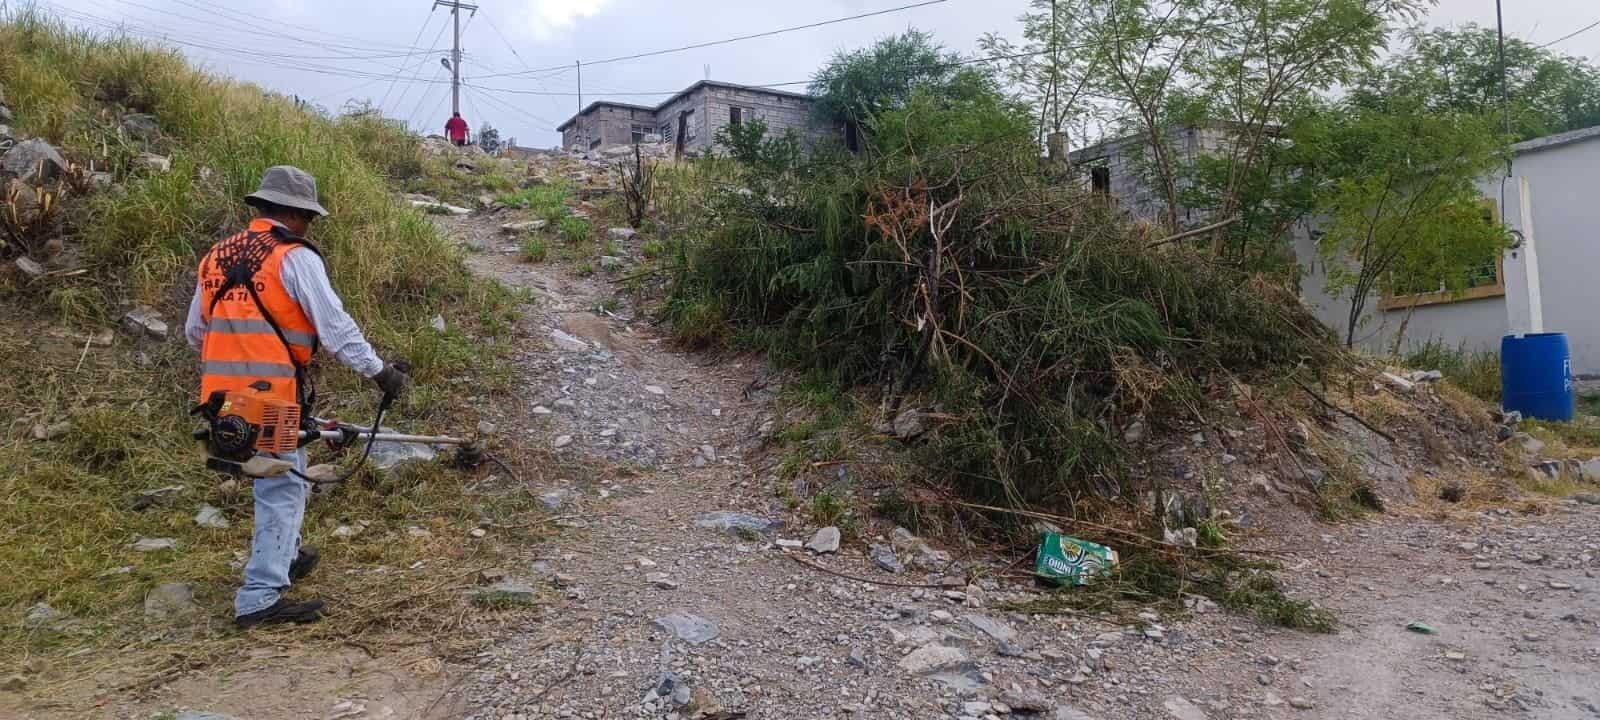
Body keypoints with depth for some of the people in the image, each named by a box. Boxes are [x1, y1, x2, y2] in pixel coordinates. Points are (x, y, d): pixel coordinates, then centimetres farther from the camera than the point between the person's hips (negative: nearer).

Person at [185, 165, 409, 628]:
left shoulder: (217, 256, 14)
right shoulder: (295, 257, -9)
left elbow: (194, 332, 22)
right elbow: (335, 326, -14)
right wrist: (378, 370, -8)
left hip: (221, 394, 8)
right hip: (270, 395, -8)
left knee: (273, 478, 25)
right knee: (283, 489, 0)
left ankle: (282, 558, 40)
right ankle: (261, 598, -2)